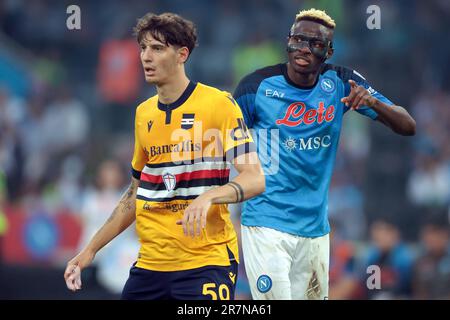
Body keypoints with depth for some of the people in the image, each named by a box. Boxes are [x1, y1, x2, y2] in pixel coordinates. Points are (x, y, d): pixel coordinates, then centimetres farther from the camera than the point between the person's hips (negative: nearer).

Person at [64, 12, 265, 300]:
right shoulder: (144, 113, 12)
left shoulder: (219, 104, -7)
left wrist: (208, 196, -31)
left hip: (206, 263, -6)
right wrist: (91, 249, 17)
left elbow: (255, 179, -13)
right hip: (150, 263, 6)